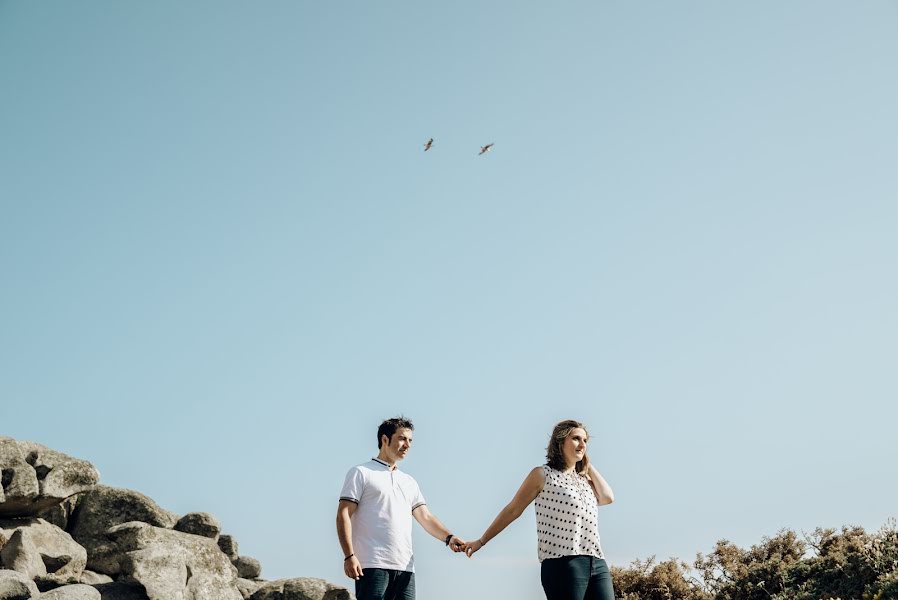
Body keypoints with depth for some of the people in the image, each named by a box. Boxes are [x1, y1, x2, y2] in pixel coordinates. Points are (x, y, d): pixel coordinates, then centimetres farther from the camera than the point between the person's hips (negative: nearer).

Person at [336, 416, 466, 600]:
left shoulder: (409, 482, 22)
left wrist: (448, 537, -5)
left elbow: (425, 517, 14)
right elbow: (343, 515, -3)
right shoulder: (361, 473, 4)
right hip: (372, 566, -6)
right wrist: (349, 556, -15)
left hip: (405, 567, 6)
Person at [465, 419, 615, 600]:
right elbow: (512, 510, 5)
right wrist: (481, 542, 5)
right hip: (563, 564, -6)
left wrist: (588, 466, 14)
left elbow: (608, 497, 4)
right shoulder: (543, 475, 3)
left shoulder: (584, 479, 21)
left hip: (597, 563, 6)